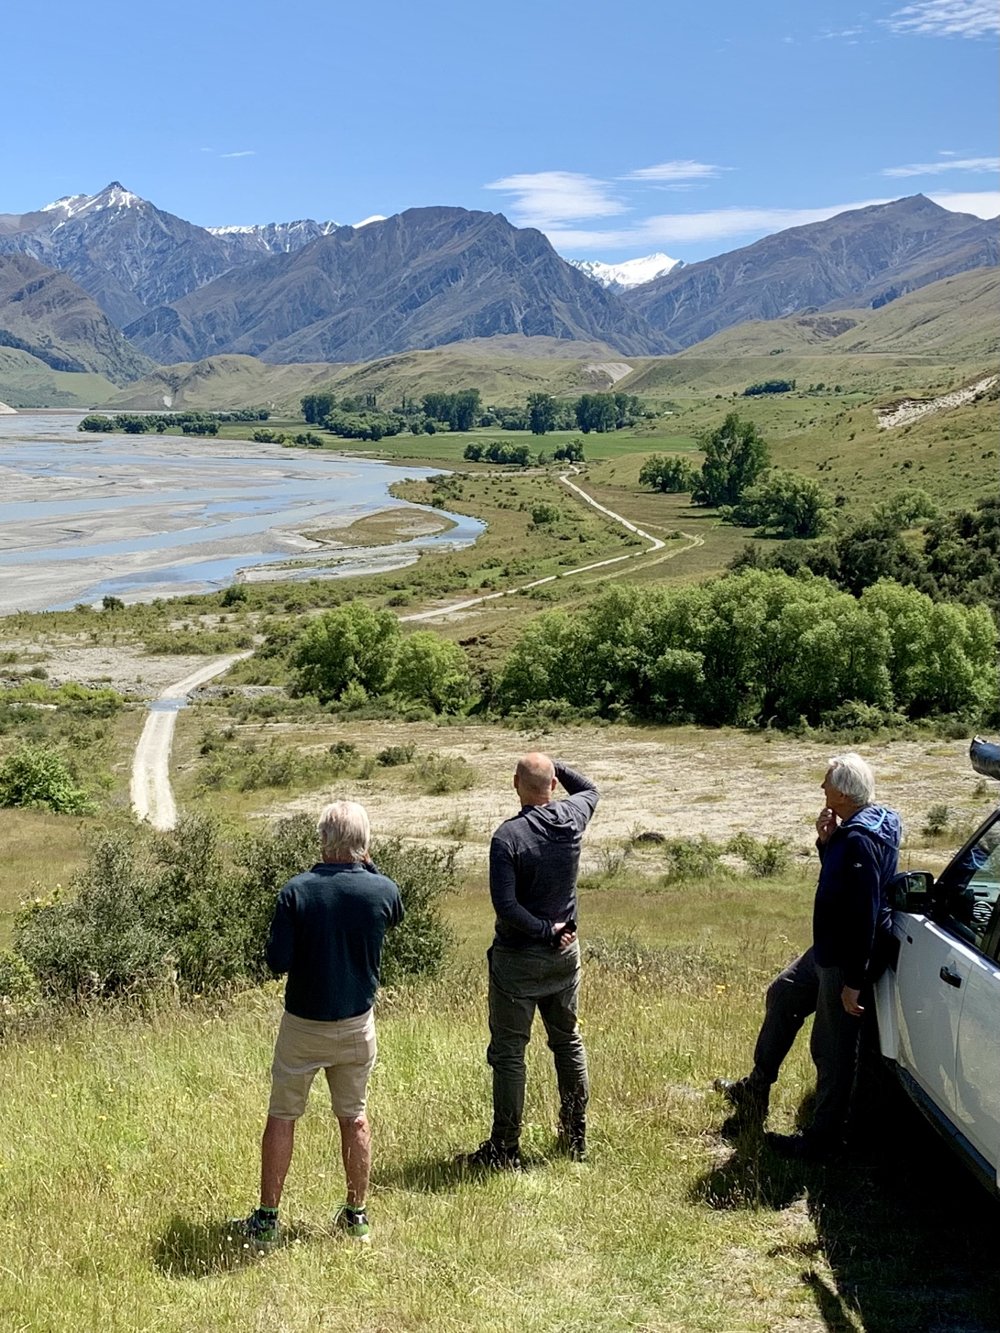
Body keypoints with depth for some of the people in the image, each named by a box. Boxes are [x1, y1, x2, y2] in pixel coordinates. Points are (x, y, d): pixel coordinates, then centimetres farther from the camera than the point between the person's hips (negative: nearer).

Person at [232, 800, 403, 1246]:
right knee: (354, 1117, 16)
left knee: (281, 1117, 11)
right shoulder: (382, 891, -11)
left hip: (303, 1024, -2)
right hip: (357, 1024, 2)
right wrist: (366, 866, 8)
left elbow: (277, 961, -14)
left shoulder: (296, 891, -16)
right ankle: (356, 1216, 24)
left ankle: (266, 1220, 17)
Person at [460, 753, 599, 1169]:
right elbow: (590, 789, 20)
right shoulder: (573, 818, -5)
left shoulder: (509, 836, -20)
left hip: (518, 959, -6)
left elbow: (505, 905, -25)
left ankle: (505, 1148, 9)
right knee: (568, 1042, 19)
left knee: (508, 1052, 3)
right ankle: (575, 1137, 28)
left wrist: (545, 930, -14)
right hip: (565, 954, 6)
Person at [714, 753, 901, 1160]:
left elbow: (865, 914, -29)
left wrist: (854, 980, -25)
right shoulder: (854, 828, 3)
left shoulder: (861, 840, -28)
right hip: (830, 947, 11)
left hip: (847, 959, -11)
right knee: (783, 996, 22)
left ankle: (823, 1138, 19)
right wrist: (825, 841, -4)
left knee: (833, 1049, 3)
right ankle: (756, 1088, 36)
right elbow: (838, 878, 16)